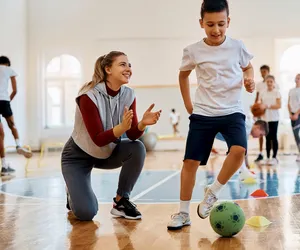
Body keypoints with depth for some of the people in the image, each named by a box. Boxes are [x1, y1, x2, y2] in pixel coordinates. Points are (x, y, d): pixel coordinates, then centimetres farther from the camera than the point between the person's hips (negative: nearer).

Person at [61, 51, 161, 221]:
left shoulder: (128, 95, -11)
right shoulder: (89, 96, -26)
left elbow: (133, 135, -15)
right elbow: (98, 139, -29)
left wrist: (143, 123, -37)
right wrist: (122, 127, -46)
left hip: (108, 153, 5)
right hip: (79, 156, -5)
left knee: (138, 148, -26)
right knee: (86, 213, -20)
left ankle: (121, 201, -8)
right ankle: (74, 195, 19)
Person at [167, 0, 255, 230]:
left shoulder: (237, 47, -3)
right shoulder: (193, 51, -4)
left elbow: (248, 66, 17)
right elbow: (183, 75, 15)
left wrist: (249, 79, -5)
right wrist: (188, 104, 10)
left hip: (232, 111, 0)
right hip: (203, 114, 0)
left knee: (239, 150, -26)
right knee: (191, 161, -1)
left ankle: (213, 192, -3)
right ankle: (183, 212, 14)